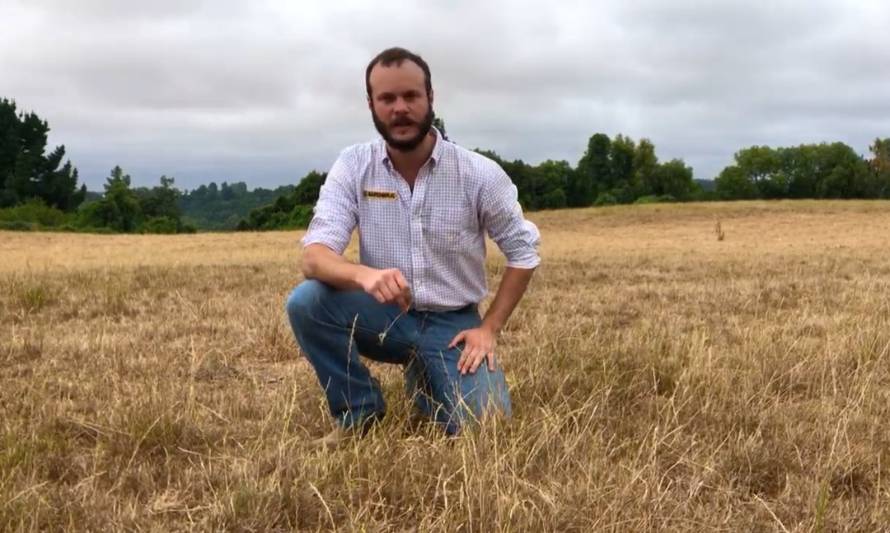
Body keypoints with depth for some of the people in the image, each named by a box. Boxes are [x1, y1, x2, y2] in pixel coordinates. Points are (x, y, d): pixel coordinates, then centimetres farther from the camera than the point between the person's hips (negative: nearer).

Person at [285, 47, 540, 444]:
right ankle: (360, 412, -5)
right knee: (306, 301, -28)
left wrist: (489, 328, -7)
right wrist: (364, 275, -42)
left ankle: (426, 380, 18)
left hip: (452, 323, 0)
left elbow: (523, 251, 0)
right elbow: (315, 257, -20)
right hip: (384, 315, 0)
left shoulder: (479, 173, -11)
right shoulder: (353, 166, -10)